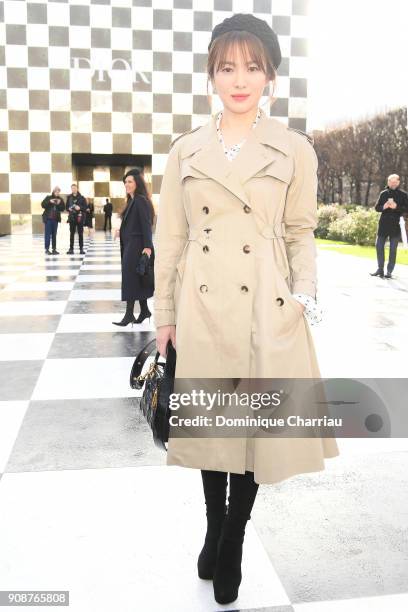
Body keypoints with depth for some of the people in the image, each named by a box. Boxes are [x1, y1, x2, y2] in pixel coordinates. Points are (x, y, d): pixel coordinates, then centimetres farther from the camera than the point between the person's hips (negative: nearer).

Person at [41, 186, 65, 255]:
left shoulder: (60, 199, 8)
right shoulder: (48, 198, 2)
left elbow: (63, 208, 2)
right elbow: (43, 204, -6)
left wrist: (59, 204, -14)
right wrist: (49, 202, -18)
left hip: (55, 219, 3)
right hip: (48, 218, -3)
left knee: (54, 234, 6)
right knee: (47, 234, -5)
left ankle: (54, 249, 9)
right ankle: (47, 249, -4)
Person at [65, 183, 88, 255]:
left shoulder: (81, 197, 1)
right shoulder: (69, 197, 7)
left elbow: (86, 207, 0)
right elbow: (66, 206, 14)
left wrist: (80, 208, -16)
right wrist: (69, 209, -7)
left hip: (80, 217, -1)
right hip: (72, 217, 2)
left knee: (80, 233, 3)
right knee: (72, 233, 2)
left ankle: (81, 249, 8)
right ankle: (71, 249, 5)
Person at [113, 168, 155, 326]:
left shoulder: (141, 201, -12)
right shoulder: (132, 201, 15)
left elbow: (146, 225, -20)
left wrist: (147, 247, -25)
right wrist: (121, 231, 5)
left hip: (137, 246, -9)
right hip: (129, 245, 9)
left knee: (131, 278, -6)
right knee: (137, 280, 12)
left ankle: (129, 314, -1)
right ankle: (144, 310, 19)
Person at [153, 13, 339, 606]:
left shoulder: (294, 149, 2)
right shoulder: (186, 150, 6)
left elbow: (301, 234, 5)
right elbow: (170, 238, 6)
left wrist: (304, 296, -8)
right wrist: (165, 316, 4)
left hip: (266, 313, -1)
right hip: (203, 310, 2)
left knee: (258, 428, 7)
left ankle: (232, 544, 31)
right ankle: (213, 530, 38)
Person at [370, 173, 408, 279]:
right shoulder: (383, 194, 8)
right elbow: (377, 208, 7)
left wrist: (396, 207, -20)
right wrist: (384, 207, -14)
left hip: (396, 225, -3)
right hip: (383, 224, 3)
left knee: (393, 248, 2)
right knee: (379, 246, 3)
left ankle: (389, 271, 9)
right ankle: (380, 269, 16)